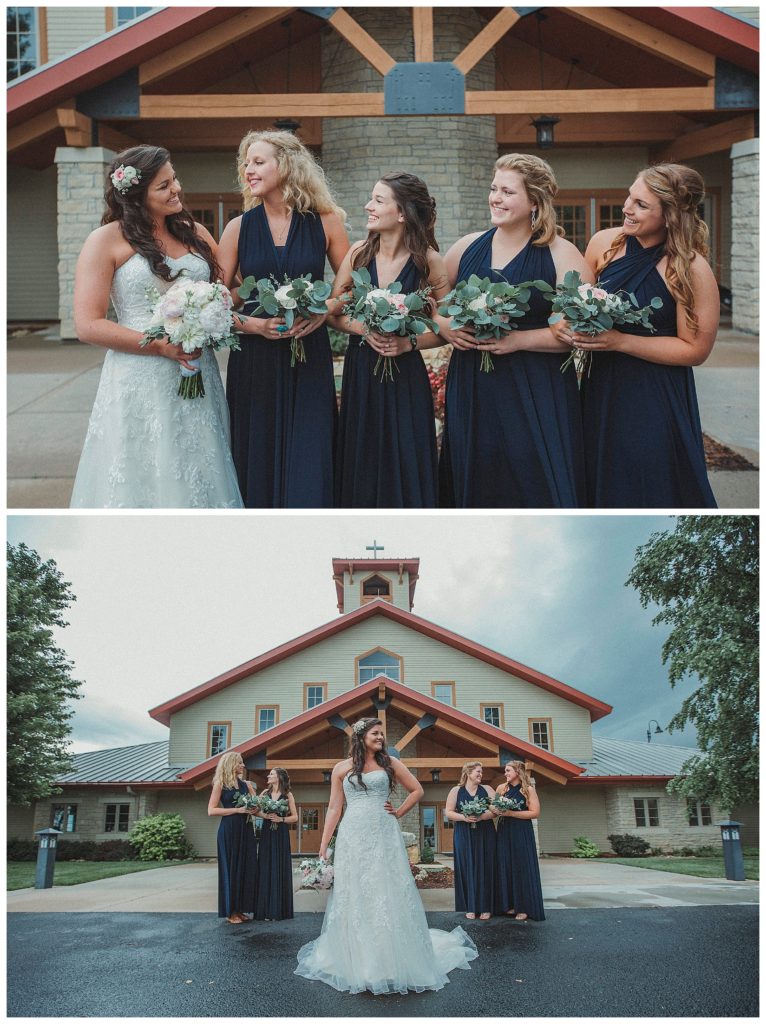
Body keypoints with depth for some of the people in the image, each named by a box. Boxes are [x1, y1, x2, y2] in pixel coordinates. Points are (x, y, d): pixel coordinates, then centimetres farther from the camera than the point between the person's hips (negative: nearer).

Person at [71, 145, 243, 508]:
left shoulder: (195, 233, 11)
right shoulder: (107, 240, -3)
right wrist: (162, 345, -15)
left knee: (198, 481, 7)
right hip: (141, 385, -4)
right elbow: (88, 325, -9)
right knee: (145, 482, 0)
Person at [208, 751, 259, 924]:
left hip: (246, 830, 5)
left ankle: (240, 909, 10)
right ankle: (230, 911, 4)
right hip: (229, 830, -5)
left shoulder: (246, 784, 13)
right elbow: (211, 811, -9)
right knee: (231, 869, -2)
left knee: (246, 868, 2)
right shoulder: (220, 784, -2)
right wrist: (237, 810, -14)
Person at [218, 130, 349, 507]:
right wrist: (256, 325, -12)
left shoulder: (324, 221, 2)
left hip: (309, 362, -1)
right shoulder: (239, 228, 4)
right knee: (257, 467, 4)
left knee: (307, 472, -5)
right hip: (254, 363, 1)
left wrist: (324, 311, -9)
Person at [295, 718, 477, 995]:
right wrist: (323, 845, 3)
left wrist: (399, 812, 5)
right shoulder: (341, 769, 7)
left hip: (384, 836, 0)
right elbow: (334, 809, 7)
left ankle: (394, 961, 10)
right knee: (354, 898, 4)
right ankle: (357, 962, 15)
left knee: (388, 895, 0)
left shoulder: (389, 763, 7)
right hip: (353, 838, 0)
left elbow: (417, 790, 15)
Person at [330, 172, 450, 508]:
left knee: (405, 466, 2)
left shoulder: (428, 261, -7)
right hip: (360, 371, 3)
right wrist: (365, 329, -11)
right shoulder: (359, 252, 0)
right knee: (361, 466, 8)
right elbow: (334, 311, 5)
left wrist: (409, 342, -17)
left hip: (405, 377, -3)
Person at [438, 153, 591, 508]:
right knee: (474, 487, 8)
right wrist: (444, 326, -2)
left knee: (534, 487, -5)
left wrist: (518, 339, -17)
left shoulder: (560, 255, -5)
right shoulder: (467, 247, 9)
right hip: (470, 394, 4)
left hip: (536, 397, -4)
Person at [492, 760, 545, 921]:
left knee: (522, 868, -4)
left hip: (522, 834, -4)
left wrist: (511, 813, -16)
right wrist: (496, 811, -7)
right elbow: (493, 808, 17)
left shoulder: (528, 790, -3)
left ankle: (524, 908, 1)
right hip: (504, 833, 4)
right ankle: (510, 905, 9)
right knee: (505, 868, 2)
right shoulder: (501, 788, 9)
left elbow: (535, 812, -10)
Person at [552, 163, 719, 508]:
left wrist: (620, 341, -17)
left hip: (655, 404, -4)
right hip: (600, 392, 5)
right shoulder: (605, 243, 1)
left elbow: (695, 349, -11)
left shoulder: (692, 269, -13)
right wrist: (569, 324, -7)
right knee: (599, 490, 12)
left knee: (648, 497, 0)